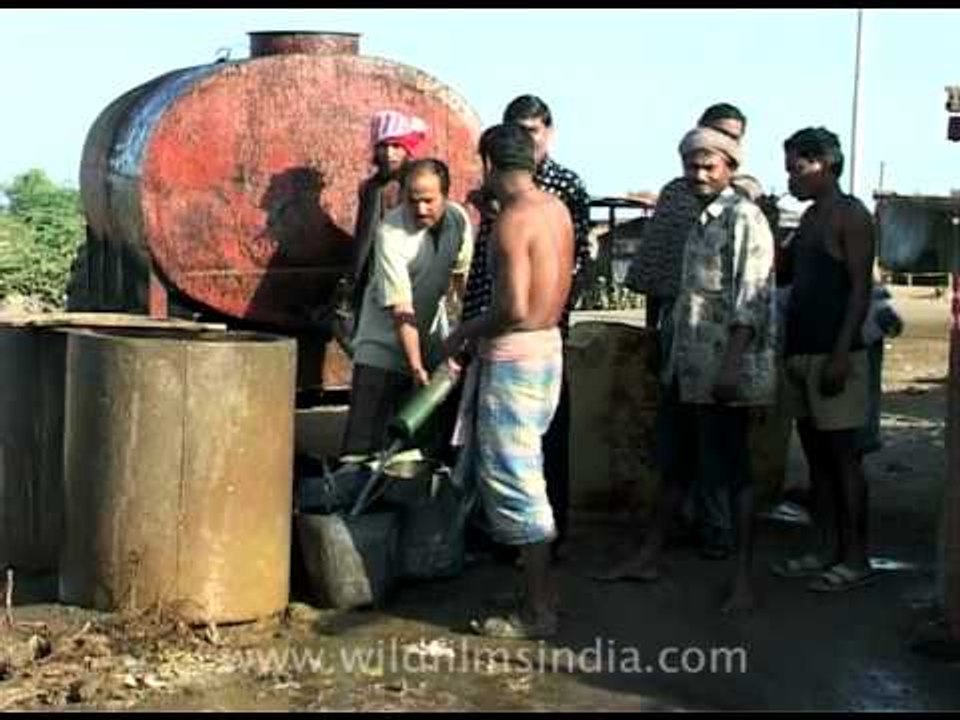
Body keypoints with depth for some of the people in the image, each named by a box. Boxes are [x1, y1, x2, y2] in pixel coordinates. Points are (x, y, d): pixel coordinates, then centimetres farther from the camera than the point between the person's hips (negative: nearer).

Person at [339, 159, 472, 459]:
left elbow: (463, 275, 8)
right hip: (386, 342, -5)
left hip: (432, 337, 5)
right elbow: (401, 309, -27)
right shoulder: (391, 233, -25)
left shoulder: (458, 219, -8)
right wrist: (415, 365, -30)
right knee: (364, 437, -11)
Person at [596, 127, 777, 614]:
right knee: (674, 463, 17)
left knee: (732, 471, -2)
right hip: (686, 368, 9)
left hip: (723, 371, -9)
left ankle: (743, 578, 6)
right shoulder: (701, 221, 16)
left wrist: (730, 366, -24)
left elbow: (751, 299, -19)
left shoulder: (744, 218, -11)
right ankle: (649, 557, 28)